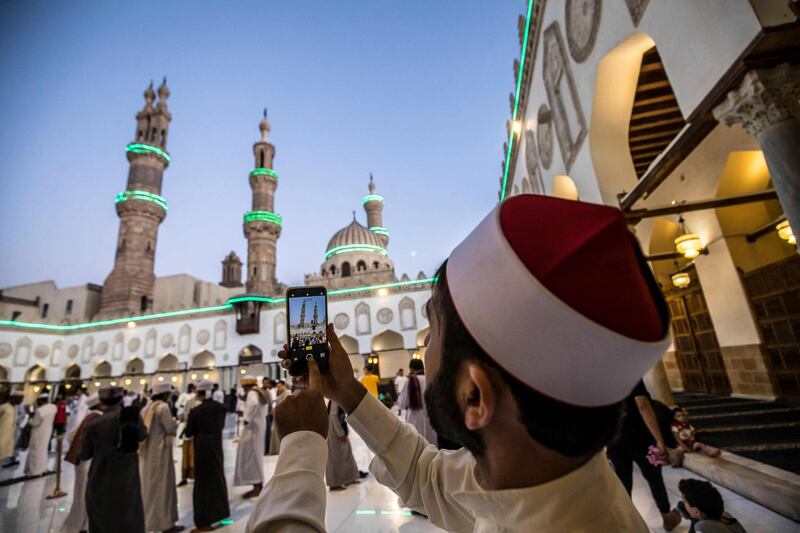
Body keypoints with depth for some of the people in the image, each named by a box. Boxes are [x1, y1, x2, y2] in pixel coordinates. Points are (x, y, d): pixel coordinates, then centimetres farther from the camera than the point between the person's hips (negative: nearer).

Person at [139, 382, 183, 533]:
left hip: (147, 452, 8)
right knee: (163, 486, 1)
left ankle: (148, 520, 30)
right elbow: (171, 429, -16)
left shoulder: (147, 408, 7)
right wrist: (175, 422, 3)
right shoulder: (163, 407, -17)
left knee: (149, 485, 18)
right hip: (160, 451, -8)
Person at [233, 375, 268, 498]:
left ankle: (256, 488, 3)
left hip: (252, 427, -10)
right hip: (259, 426, 10)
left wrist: (247, 418, -27)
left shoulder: (252, 393, -15)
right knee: (256, 456, 16)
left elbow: (254, 404, -38)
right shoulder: (260, 392, 14)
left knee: (251, 456, -2)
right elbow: (263, 411, 21)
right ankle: (259, 485, 22)